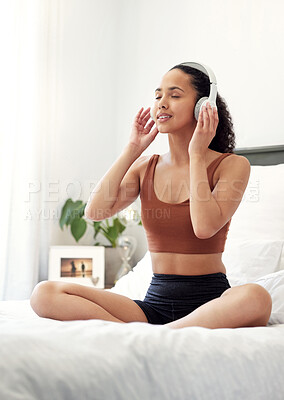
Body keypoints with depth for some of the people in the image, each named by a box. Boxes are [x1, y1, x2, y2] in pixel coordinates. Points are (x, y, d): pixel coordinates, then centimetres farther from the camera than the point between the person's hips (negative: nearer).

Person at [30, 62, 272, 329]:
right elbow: (94, 211, -5)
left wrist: (196, 155, -8)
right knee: (45, 294, -16)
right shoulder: (145, 167, 11)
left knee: (256, 298, -41)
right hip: (155, 301, 3)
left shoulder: (232, 165, 0)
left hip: (208, 301, -2)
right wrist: (133, 148, 1)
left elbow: (205, 226, -18)